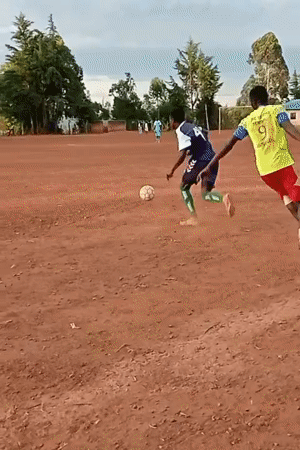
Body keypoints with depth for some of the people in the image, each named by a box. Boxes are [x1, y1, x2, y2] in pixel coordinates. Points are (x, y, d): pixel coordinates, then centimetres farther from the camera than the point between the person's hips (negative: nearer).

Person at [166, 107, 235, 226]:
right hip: (212, 160, 7)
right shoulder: (193, 126, 19)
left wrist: (172, 171, -6)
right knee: (205, 194, 4)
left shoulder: (181, 130, -6)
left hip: (199, 161, -7)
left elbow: (183, 155, -14)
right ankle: (223, 198, -29)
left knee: (184, 187, 15)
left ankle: (193, 218, 8)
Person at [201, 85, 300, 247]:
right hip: (284, 163, -4)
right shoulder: (277, 110, 5)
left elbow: (228, 146, 10)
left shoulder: (247, 121, 14)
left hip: (264, 170, 4)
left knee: (287, 197, 23)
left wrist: (209, 167, 13)